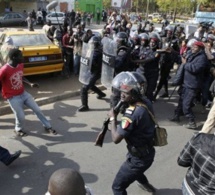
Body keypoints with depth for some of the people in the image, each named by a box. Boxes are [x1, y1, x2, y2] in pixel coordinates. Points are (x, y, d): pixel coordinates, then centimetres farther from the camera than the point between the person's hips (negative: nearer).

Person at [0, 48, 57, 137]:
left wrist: (30, 83, 5)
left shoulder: (21, 65, -4)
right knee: (21, 116, -3)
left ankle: (48, 127, 22)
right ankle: (18, 130, 30)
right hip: (13, 97, -6)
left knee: (37, 110, 7)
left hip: (23, 93, 6)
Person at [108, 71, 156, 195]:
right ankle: (145, 184, 67)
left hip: (139, 158, -9)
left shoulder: (133, 113, -33)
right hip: (148, 152, 9)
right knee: (135, 169, 39)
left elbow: (116, 138, -29)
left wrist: (113, 118, -16)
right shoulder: (145, 101, -8)